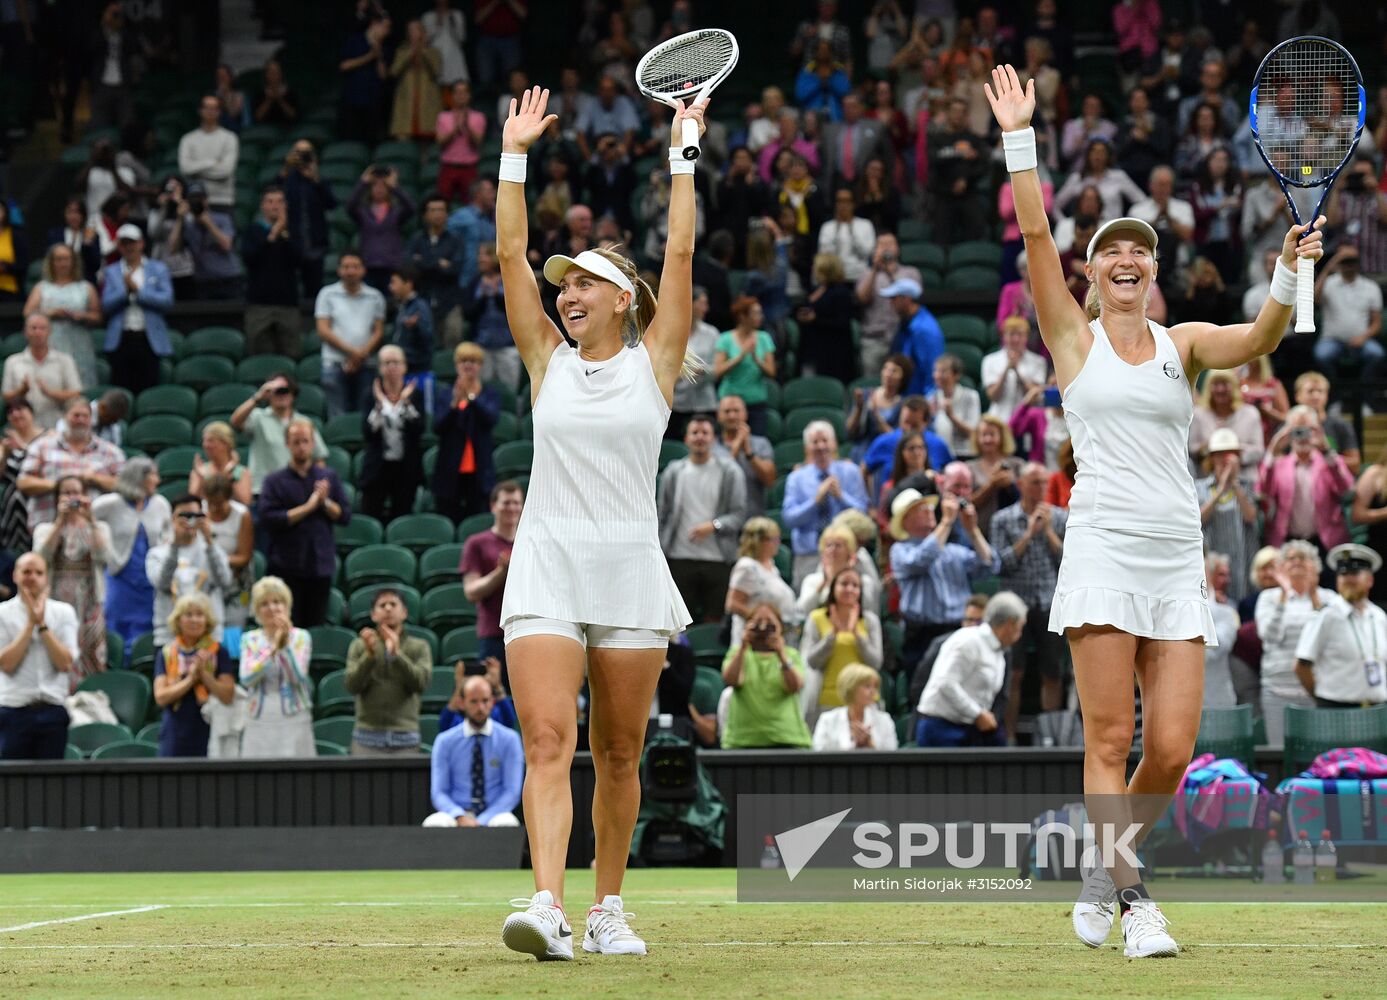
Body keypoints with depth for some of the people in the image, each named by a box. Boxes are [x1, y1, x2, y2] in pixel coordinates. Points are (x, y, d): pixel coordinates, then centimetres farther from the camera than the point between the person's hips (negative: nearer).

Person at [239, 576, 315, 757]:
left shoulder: (301, 637, 2)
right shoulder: (250, 639, 7)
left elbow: (299, 676, -9)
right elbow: (246, 678, -8)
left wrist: (286, 644, -19)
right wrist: (273, 648, -17)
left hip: (294, 720, -1)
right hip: (259, 722, 1)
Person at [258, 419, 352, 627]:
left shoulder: (329, 476, 10)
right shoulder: (275, 481, 1)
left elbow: (345, 516, 8)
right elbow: (267, 519, -12)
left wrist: (325, 502, -11)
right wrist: (307, 507, -14)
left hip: (321, 565, 3)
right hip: (286, 567, -3)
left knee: (315, 625, 5)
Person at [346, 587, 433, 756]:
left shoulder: (419, 647, 10)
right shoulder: (359, 646, 12)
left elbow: (421, 683, -6)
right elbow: (352, 685, -1)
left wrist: (397, 654, -18)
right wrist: (369, 655, -16)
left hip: (405, 737, 0)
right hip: (368, 737, 0)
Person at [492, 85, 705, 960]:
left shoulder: (654, 361, 5)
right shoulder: (549, 361, 9)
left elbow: (681, 252, 0)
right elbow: (511, 253, 6)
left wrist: (684, 150, 2)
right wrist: (515, 154, 5)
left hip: (630, 570, -1)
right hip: (547, 570, 1)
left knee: (619, 755, 6)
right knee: (547, 744, -14)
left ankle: (609, 910, 18)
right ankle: (548, 907, -24)